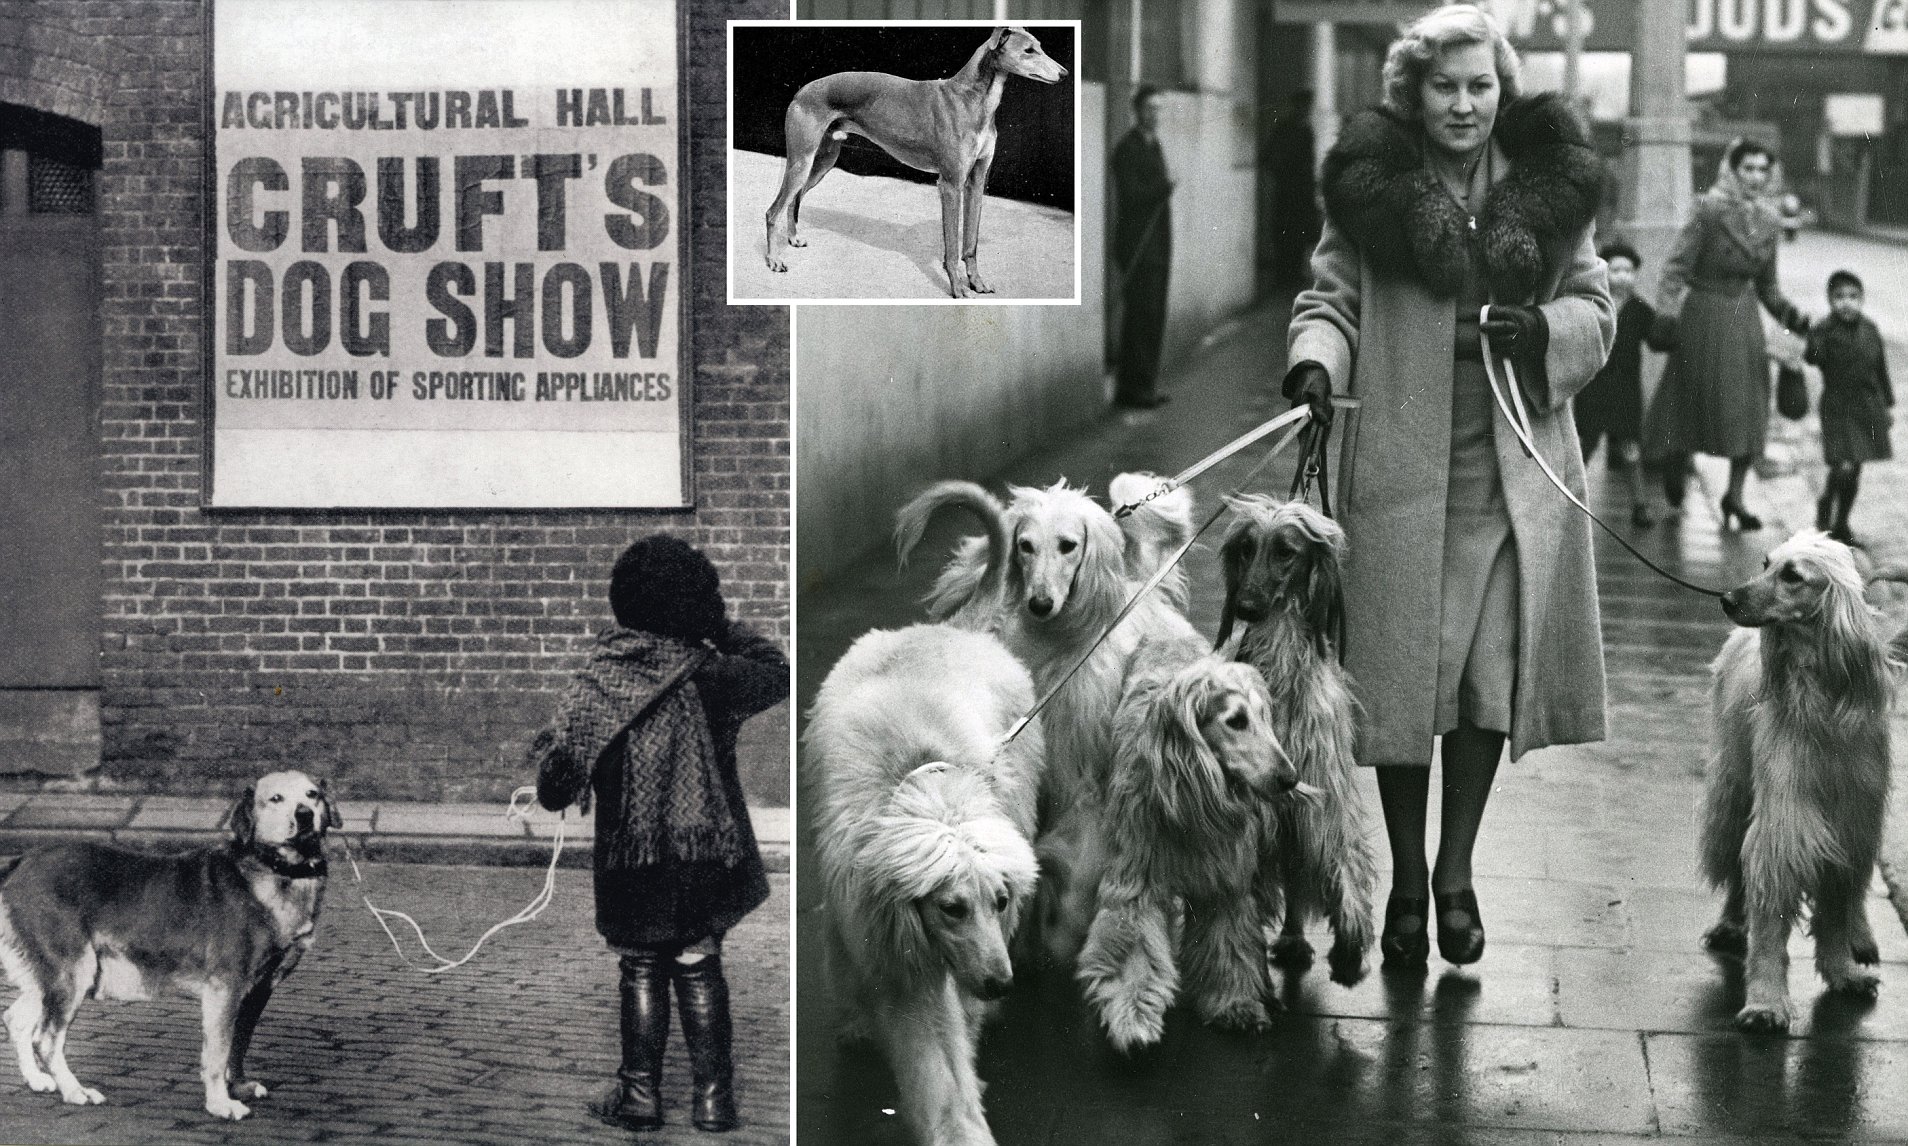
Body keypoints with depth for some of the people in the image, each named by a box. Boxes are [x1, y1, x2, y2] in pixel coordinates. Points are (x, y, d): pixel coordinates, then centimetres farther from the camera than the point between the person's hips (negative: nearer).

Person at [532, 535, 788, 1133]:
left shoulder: (594, 685, -9)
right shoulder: (710, 675, -8)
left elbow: (555, 790, -7)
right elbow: (778, 672, 12)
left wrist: (543, 750, 14)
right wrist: (724, 628, 10)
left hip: (633, 859, -1)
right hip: (706, 853, 1)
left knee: (642, 971, 13)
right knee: (700, 967, 12)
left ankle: (640, 1094, 17)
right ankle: (713, 1097, 13)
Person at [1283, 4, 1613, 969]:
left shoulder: (1551, 185, 6)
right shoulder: (1370, 184, 1)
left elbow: (1596, 309, 10)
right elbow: (1331, 298, 3)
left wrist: (1541, 327, -10)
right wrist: (1314, 363, -17)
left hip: (1517, 473, 1)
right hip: (1402, 468, -1)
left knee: (1493, 676, 1)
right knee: (1401, 674, 4)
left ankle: (1456, 872, 18)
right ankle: (1406, 879, 20)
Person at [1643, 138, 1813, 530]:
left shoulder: (1769, 222, 6)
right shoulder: (1709, 210, -12)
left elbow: (1767, 285, 16)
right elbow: (1677, 267, -13)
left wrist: (1789, 314, 3)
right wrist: (1665, 315, -22)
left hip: (1744, 317, 5)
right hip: (1704, 314, -5)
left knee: (1750, 408, 4)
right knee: (1702, 400, -2)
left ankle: (1735, 495, 14)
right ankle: (1675, 463, 28)